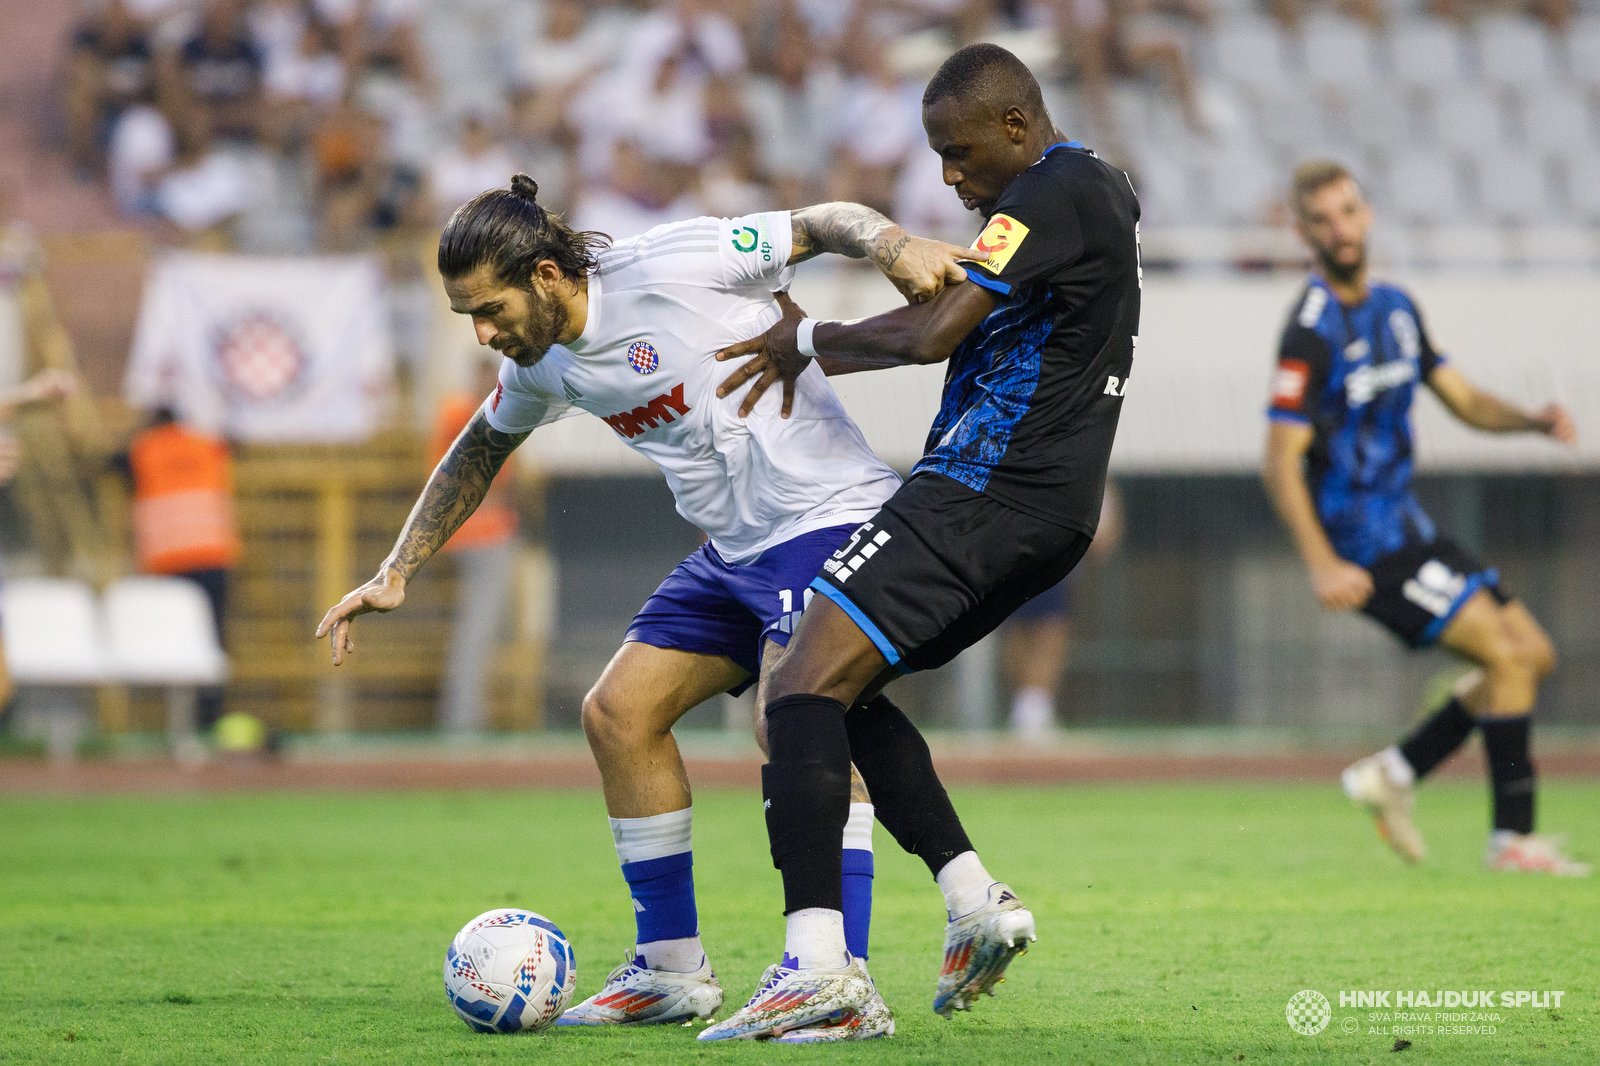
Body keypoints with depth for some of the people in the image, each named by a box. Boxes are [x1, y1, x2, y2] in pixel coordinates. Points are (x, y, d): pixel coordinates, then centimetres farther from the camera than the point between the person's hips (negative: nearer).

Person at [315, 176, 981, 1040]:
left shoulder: (668, 268, -19)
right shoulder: (542, 363, 5)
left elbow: (822, 223, -12)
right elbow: (482, 448, 25)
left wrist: (896, 244, -33)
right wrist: (395, 573, 20)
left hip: (829, 519, -9)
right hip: (734, 549, 9)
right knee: (618, 711, 4)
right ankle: (673, 973, 15)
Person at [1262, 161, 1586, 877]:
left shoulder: (1395, 308, 10)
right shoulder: (1312, 330, -17)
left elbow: (1464, 400, 17)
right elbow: (1280, 461, -20)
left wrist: (1534, 420, -4)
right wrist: (1321, 564, -28)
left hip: (1407, 524, 9)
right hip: (1362, 543, -9)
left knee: (1534, 655, 8)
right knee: (1507, 656, -14)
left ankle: (1392, 773, 14)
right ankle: (1514, 839, -8)